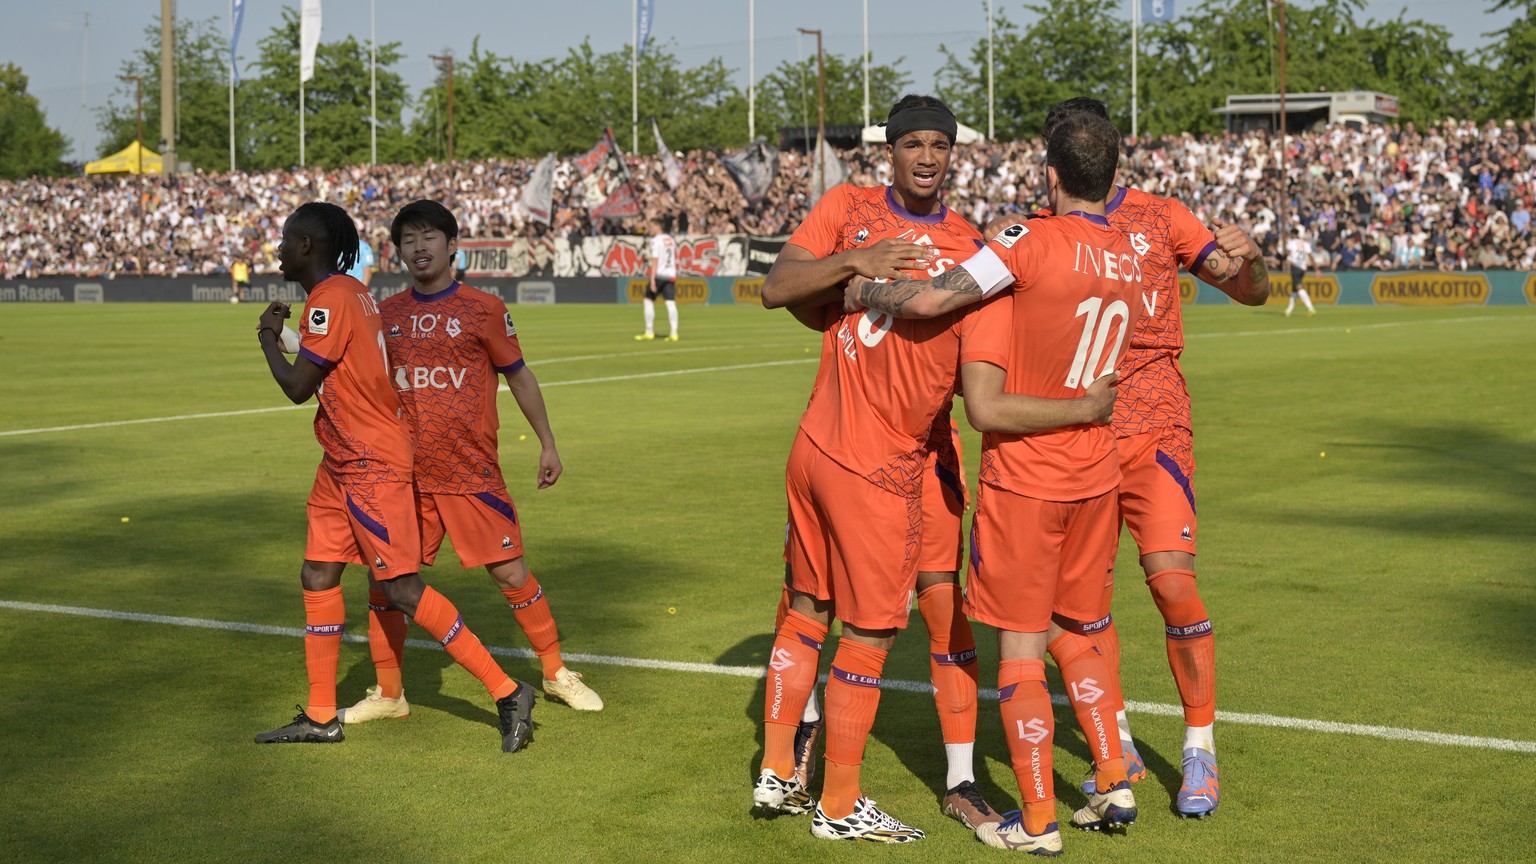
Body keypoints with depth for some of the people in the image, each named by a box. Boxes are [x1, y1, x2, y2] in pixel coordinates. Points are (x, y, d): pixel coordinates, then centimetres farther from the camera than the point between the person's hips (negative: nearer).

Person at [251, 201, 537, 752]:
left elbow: (297, 387, -17)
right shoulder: (351, 293, 13)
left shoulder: (330, 299, -18)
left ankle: (506, 692, -6)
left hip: (372, 466, -10)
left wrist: (268, 336, -1)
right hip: (342, 466, 10)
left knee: (402, 590, -10)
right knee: (318, 577, 11)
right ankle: (321, 718, 18)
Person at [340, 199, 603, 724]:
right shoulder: (387, 316, 8)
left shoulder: (482, 309, -1)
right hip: (405, 475, 3)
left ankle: (556, 674, 17)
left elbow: (518, 375, 7)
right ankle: (388, 695, 16)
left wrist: (548, 444, 8)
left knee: (511, 574, -1)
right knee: (384, 579, 2)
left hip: (471, 473, -3)